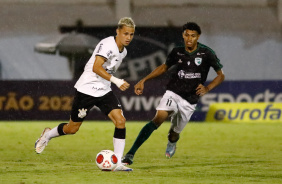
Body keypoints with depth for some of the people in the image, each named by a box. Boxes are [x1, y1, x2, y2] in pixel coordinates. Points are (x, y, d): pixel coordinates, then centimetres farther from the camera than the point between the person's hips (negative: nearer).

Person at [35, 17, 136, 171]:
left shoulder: (123, 51, 8)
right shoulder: (107, 45, -19)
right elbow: (96, 67, -30)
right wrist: (116, 81, -37)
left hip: (104, 91, 7)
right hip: (86, 89, -7)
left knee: (120, 121, -14)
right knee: (72, 128, 7)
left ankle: (117, 163, -11)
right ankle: (47, 135, 39)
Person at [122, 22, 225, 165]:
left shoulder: (206, 53, -7)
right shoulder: (177, 52, 2)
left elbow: (221, 75, 1)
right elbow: (164, 67, 20)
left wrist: (207, 88, -17)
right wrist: (143, 81, 13)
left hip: (189, 101, 0)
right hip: (173, 93, 0)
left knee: (174, 134, 8)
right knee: (159, 118, -26)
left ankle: (171, 143, 51)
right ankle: (130, 154, -34)